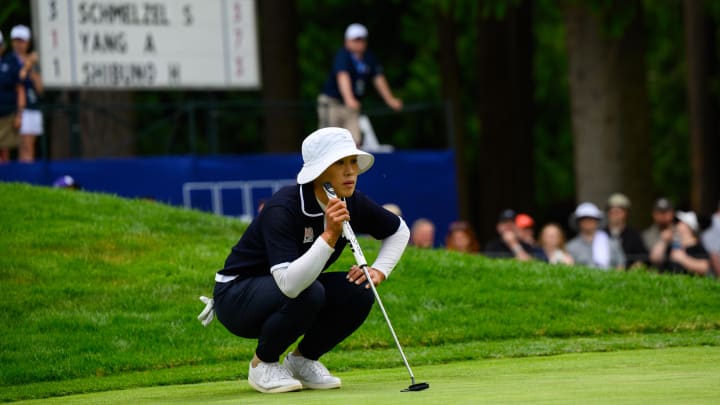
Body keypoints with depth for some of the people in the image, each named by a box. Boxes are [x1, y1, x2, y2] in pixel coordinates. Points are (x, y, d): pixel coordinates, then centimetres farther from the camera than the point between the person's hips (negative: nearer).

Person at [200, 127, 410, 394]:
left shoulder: (353, 204, -10)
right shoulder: (283, 209, -30)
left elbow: (399, 230, 11)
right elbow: (290, 284, -42)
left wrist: (378, 271, -6)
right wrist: (329, 235, -47)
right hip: (237, 297, -6)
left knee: (359, 292, -18)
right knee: (308, 293, -35)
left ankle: (303, 359, 5)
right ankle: (262, 364, -9)